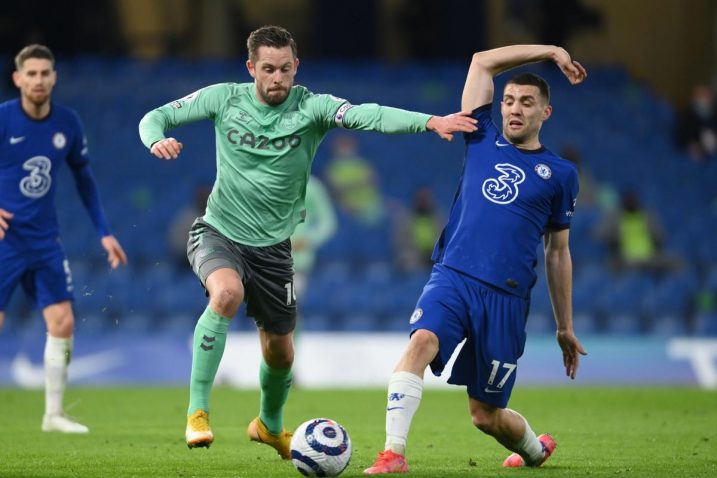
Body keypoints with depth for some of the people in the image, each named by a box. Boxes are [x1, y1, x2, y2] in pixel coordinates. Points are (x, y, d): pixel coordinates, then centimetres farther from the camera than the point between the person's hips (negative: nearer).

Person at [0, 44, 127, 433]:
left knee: (62, 324, -1)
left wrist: (104, 232, 13)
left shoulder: (68, 124, 2)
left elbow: (84, 178, 15)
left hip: (45, 241, 4)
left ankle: (54, 414, 9)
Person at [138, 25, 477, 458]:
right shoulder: (225, 98, -7)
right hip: (219, 232, -2)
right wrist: (157, 140, -25)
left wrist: (430, 122, -45)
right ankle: (198, 409, -24)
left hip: (272, 245, 2)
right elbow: (156, 117, 0)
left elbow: (368, 116, -28)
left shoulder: (311, 107, -12)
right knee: (228, 293, -34)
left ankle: (270, 425, 44)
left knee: (280, 350, 11)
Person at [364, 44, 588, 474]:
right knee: (421, 342, -31)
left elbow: (558, 252, 16)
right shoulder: (484, 141, 14)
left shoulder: (559, 174, 11)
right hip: (452, 277, 1)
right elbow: (483, 61, 15)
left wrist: (566, 328, 16)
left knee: (485, 415, 3)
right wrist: (551, 52, 18)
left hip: (507, 297, -1)